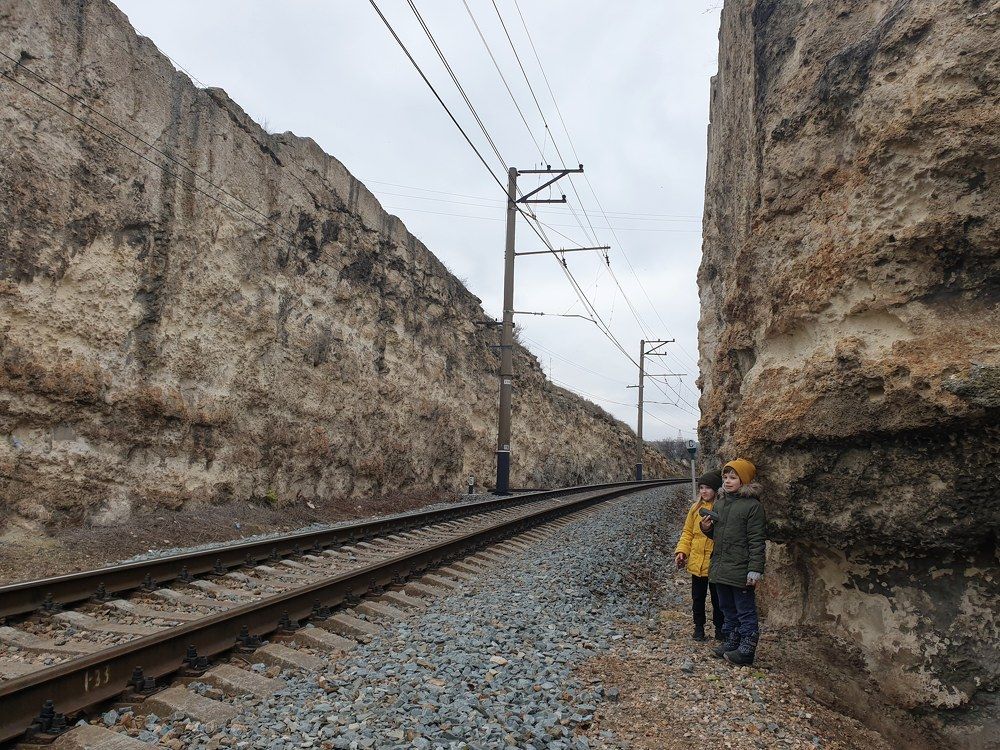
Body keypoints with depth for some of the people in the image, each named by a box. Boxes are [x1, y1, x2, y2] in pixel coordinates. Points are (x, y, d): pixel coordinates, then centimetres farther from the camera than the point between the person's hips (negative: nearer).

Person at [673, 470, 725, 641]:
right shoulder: (696, 508, 3)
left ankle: (719, 627, 30)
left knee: (718, 599, 12)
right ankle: (699, 627, 30)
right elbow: (688, 532, 7)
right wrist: (681, 551, -3)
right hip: (696, 562, 4)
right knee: (698, 598, 15)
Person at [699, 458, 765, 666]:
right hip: (720, 568, 8)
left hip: (741, 571, -8)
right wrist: (707, 528, 1)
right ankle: (730, 643, 29)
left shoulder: (753, 506, -11)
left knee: (745, 613, 3)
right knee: (728, 610, 18)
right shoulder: (720, 503, 12)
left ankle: (746, 650, 10)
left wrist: (755, 570, -19)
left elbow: (756, 541, -14)